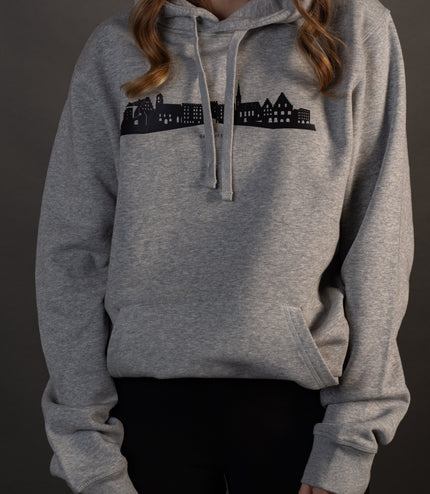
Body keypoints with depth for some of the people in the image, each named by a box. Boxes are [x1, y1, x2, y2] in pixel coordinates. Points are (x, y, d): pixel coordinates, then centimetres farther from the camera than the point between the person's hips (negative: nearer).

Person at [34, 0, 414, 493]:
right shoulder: (115, 46, 3)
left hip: (295, 392, -1)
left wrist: (351, 442, -6)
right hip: (148, 397, 1)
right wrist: (89, 452, -4)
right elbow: (71, 251, 0)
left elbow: (379, 243, -3)